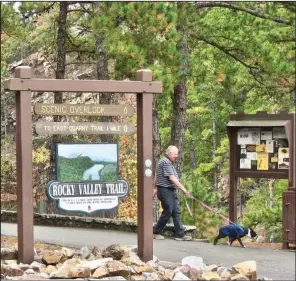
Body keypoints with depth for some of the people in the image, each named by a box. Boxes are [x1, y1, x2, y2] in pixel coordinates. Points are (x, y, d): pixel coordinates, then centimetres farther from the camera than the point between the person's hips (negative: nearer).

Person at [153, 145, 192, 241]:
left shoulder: (168, 162, 18)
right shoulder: (165, 162, -15)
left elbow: (156, 176, 25)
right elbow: (172, 178, -22)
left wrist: (155, 188, 29)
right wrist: (184, 189, -21)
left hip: (171, 191, 10)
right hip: (165, 190, -10)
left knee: (176, 212, 5)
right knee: (168, 212, -5)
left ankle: (180, 234, 4)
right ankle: (155, 232, 8)